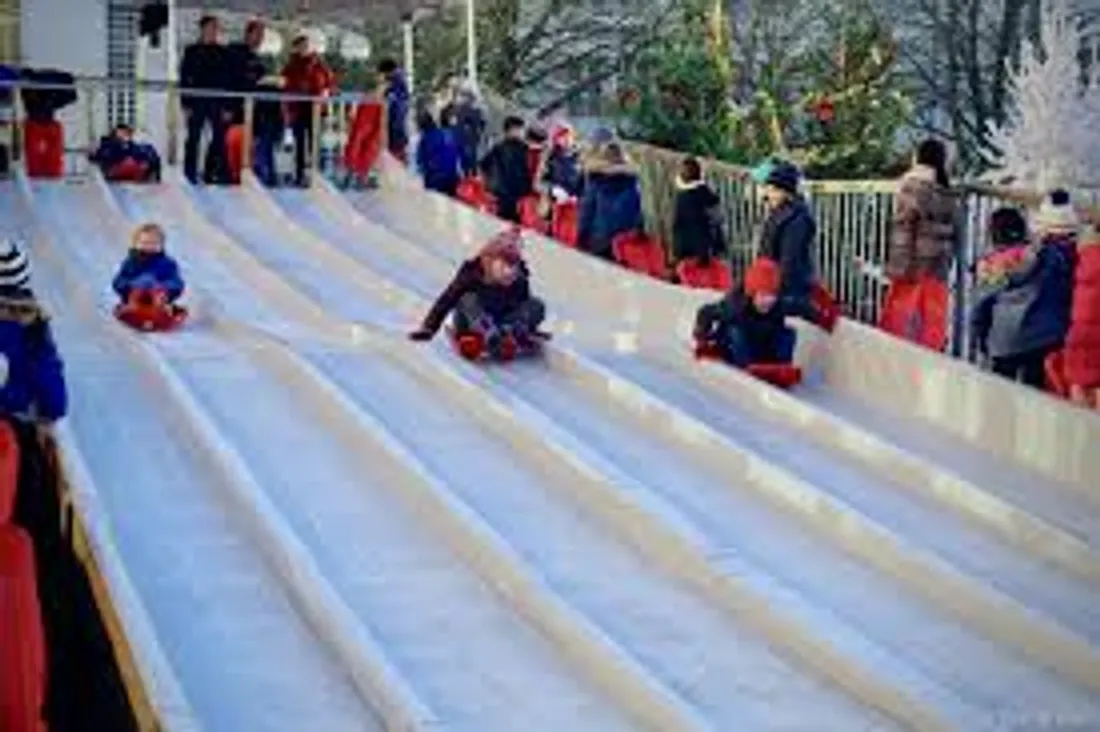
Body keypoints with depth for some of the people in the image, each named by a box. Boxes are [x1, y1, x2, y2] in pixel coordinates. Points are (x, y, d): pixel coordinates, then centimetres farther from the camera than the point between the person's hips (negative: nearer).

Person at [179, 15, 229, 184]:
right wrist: (185, 104, -7)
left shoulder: (221, 53, 9)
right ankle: (190, 174, 5)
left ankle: (210, 172, 5)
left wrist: (227, 107, 2)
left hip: (216, 102, 2)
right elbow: (184, 79, 1)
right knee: (194, 138, 0)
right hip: (197, 100, -2)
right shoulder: (192, 51, 3)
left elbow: (227, 80, 9)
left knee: (219, 137, -3)